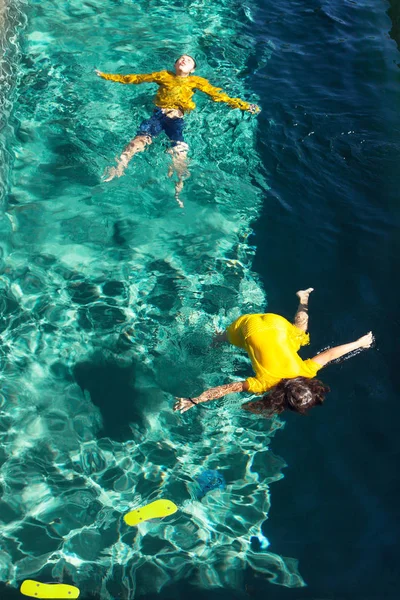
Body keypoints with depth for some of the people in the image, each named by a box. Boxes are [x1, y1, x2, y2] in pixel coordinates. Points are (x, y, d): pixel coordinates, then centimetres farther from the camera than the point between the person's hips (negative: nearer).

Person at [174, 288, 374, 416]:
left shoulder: (304, 371, -26)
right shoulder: (265, 383, -32)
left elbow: (330, 353, -17)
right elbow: (227, 388, -32)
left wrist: (360, 342, -6)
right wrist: (194, 401, -32)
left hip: (276, 324, 3)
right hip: (249, 327, -2)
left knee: (300, 333, 34)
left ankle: (303, 298, 52)